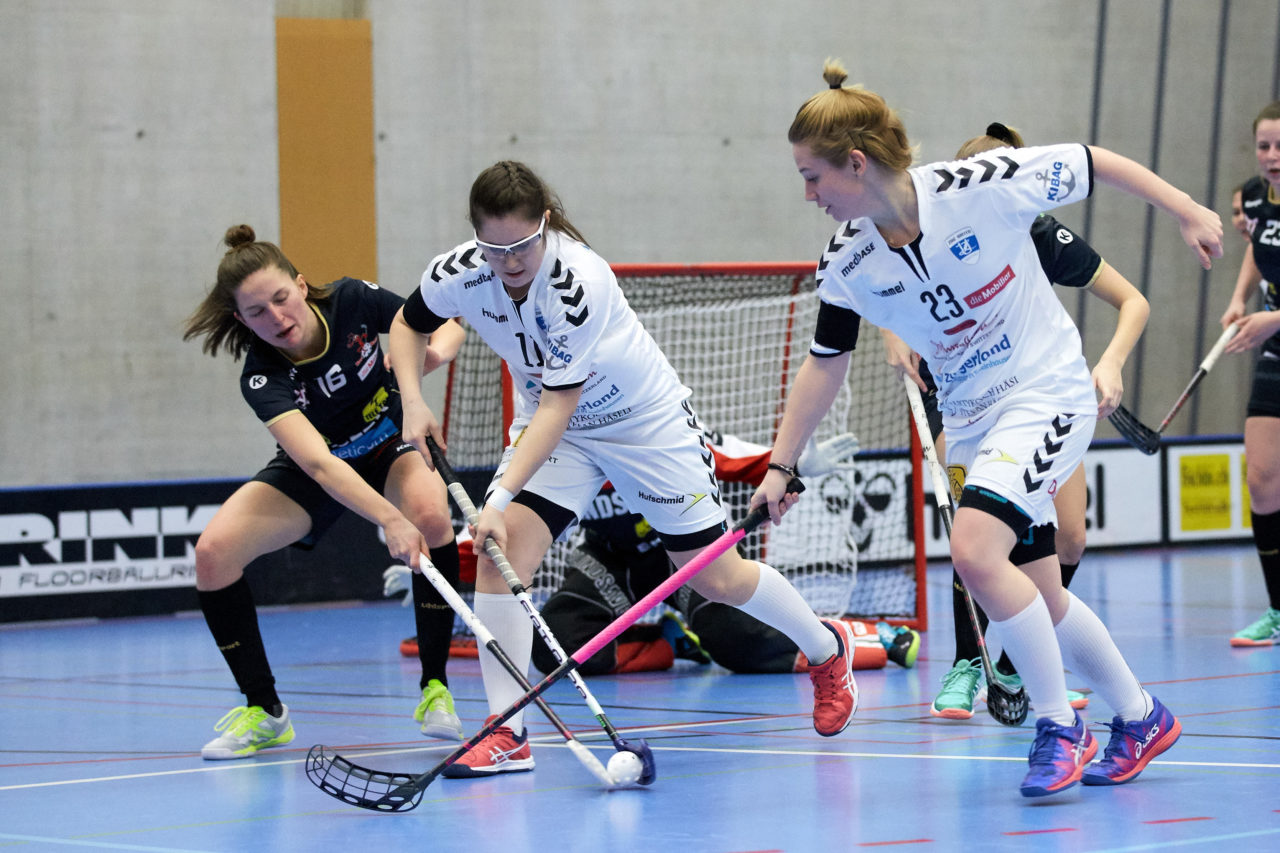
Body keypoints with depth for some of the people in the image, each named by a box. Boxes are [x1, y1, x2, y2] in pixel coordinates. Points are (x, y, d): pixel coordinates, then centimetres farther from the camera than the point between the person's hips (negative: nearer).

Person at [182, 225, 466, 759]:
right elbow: (318, 463, -45)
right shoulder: (262, 378, -30)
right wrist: (389, 519, -59)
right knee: (213, 552, -21)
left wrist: (437, 350, -32)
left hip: (391, 447, 0)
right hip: (312, 475, 0)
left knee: (431, 514, -34)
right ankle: (264, 711, -4)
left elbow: (447, 325, -7)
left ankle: (434, 690, -19)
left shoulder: (352, 301, -24)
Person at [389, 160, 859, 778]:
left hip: (646, 421, -4)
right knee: (500, 547, -20)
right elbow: (408, 324, 3)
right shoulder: (458, 274, -20)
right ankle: (506, 735, -17)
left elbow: (557, 408, -36)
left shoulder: (581, 283, -36)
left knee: (714, 577, 5)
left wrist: (499, 498, -42)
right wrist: (412, 402, -14)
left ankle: (827, 649, 35)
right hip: (550, 422, 4)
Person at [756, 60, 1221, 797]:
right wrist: (780, 466, 7)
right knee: (1038, 596, 10)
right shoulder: (847, 267, -7)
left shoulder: (983, 186, -22)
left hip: (1048, 391, -6)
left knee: (975, 549, -25)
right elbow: (826, 363, 7)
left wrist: (1188, 212, -3)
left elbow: (1093, 163, -8)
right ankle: (1140, 717, 32)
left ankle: (1059, 725, -10)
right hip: (970, 422, 6)